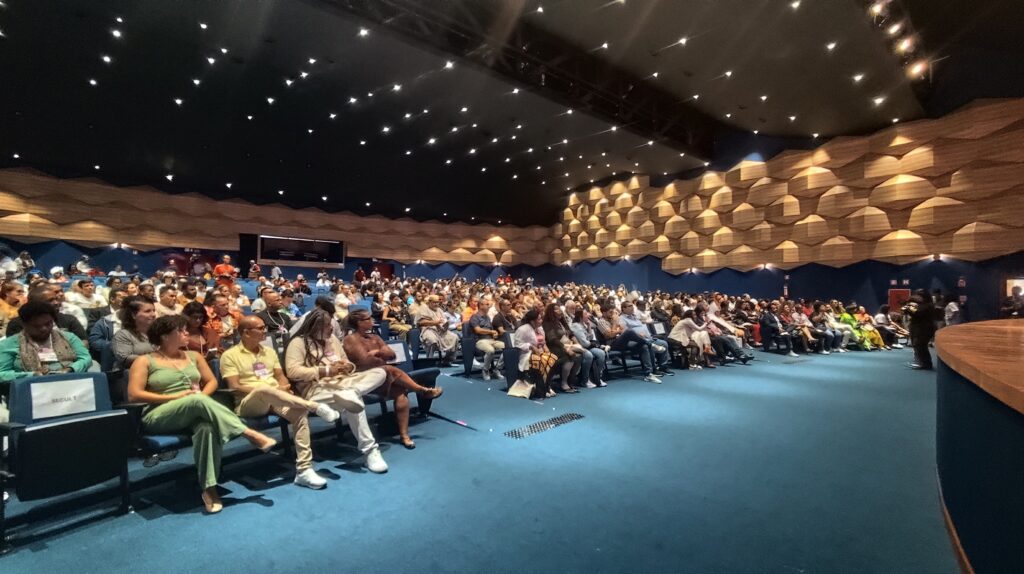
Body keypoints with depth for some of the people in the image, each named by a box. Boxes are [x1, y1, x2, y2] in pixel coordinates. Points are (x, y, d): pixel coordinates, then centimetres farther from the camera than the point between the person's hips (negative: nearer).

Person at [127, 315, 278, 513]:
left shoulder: (194, 356, 18)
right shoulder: (145, 361, 5)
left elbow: (212, 381, 18)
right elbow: (134, 395, -5)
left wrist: (202, 396, -4)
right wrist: (176, 396, -13)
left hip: (195, 412, 3)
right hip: (159, 417, -3)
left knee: (207, 427, -35)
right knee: (198, 401, -36)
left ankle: (209, 487, -34)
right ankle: (249, 433, -36)